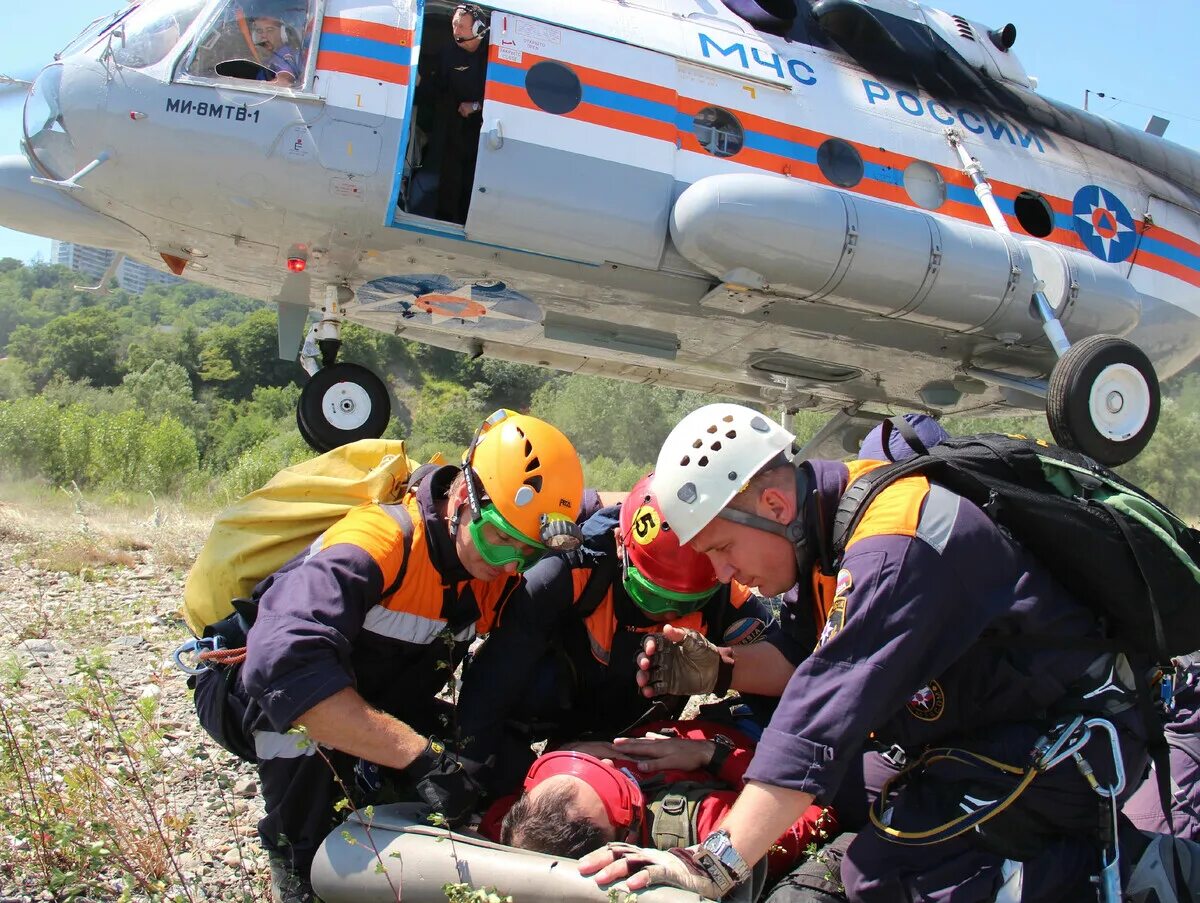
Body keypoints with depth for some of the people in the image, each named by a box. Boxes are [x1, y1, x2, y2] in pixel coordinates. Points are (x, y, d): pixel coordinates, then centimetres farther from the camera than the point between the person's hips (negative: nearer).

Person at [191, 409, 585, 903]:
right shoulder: (379, 541, -36)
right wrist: (420, 754, -48)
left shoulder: (503, 568, -13)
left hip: (375, 709, 6)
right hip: (254, 704, -5)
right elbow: (285, 667, -47)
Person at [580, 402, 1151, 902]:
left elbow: (823, 717, -36)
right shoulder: (832, 517, 0)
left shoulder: (892, 549, -29)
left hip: (1072, 738, -10)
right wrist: (713, 668, -6)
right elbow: (809, 662, 10)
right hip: (992, 724, 10)